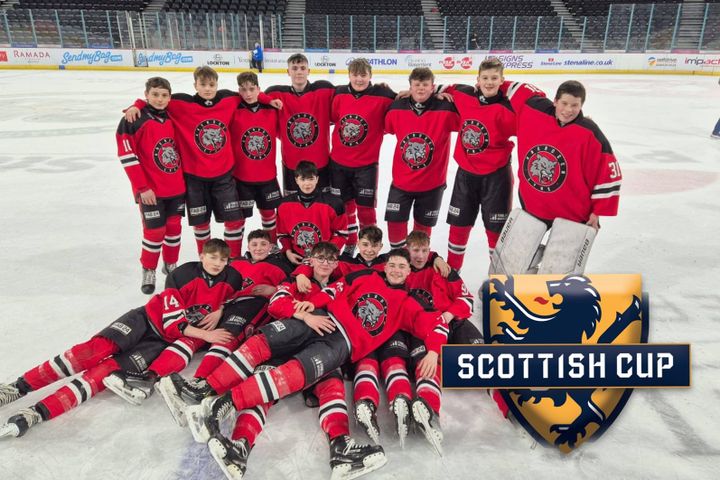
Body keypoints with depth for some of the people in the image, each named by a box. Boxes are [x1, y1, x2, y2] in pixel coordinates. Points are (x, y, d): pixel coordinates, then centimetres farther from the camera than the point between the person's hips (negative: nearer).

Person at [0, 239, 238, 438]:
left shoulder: (231, 280, -1)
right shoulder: (183, 274, -9)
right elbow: (172, 321, -15)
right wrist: (204, 333, -22)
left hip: (166, 342, 0)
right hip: (148, 319, 0)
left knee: (109, 369, -19)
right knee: (98, 348, -23)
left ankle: (38, 412, -29)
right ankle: (20, 386, -15)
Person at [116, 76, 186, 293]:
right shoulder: (134, 121, -11)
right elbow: (127, 156, -13)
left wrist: (184, 177, 11)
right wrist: (142, 187, -14)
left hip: (177, 187, 5)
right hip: (150, 190, -5)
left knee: (174, 226, 12)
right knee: (155, 231, 0)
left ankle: (171, 264, 33)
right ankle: (148, 270, 21)